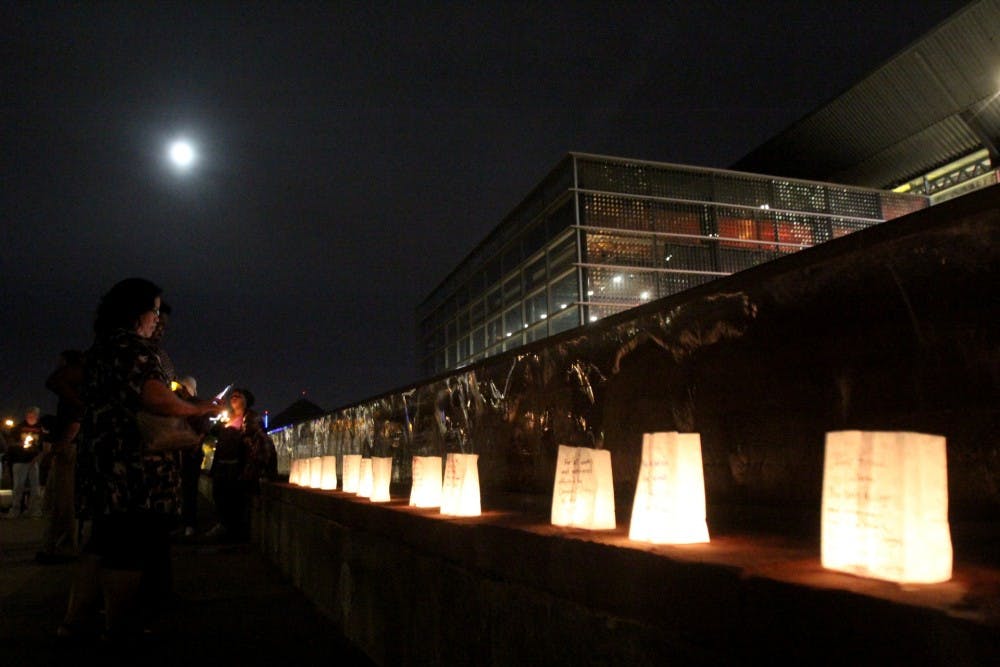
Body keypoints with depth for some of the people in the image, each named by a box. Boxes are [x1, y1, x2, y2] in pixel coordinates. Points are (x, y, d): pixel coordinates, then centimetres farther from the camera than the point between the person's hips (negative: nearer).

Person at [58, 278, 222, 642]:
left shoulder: (100, 348, 19)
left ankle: (73, 626, 26)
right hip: (133, 468, -10)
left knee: (102, 545, 18)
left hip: (98, 462, 10)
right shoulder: (136, 346, -12)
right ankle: (121, 631, 5)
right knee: (128, 553, -3)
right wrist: (198, 408, -8)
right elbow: (156, 398, -24)